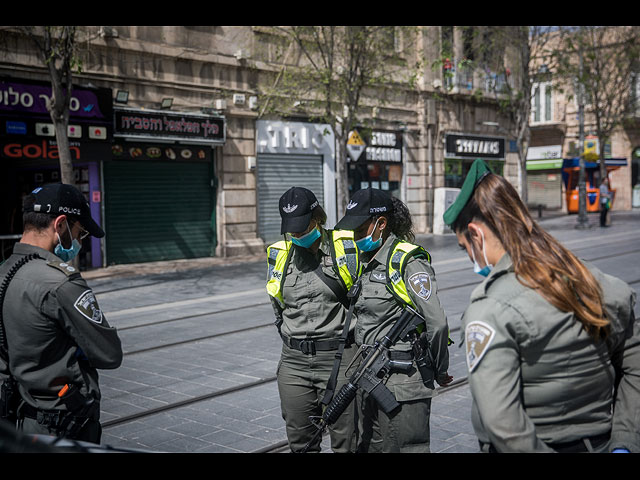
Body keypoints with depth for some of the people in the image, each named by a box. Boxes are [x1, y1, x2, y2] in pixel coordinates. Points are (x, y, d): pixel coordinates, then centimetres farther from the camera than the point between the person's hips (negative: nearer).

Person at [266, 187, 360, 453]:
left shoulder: (345, 246, -4)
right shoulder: (279, 254, 8)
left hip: (338, 359, -4)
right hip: (294, 362, 4)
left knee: (345, 443, 3)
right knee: (300, 443, 13)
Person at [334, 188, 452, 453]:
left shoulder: (408, 261, -16)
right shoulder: (367, 259, 11)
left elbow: (437, 323, -20)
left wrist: (440, 371, -9)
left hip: (403, 381, -9)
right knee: (368, 447, 19)